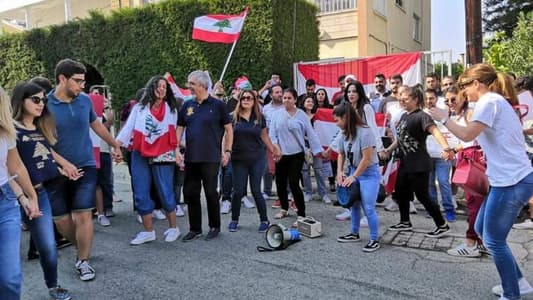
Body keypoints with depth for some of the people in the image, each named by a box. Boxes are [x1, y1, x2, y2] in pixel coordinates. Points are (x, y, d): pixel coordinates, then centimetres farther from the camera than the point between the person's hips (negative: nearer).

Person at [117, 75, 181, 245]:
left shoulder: (171, 109, 8)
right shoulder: (139, 107, 8)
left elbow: (173, 133, 7)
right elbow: (128, 127, 1)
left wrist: (177, 152, 2)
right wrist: (116, 144, -11)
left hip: (162, 156, -2)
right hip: (140, 156, 2)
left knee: (165, 192, -1)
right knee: (141, 195, 4)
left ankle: (173, 228, 15)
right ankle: (148, 231, 15)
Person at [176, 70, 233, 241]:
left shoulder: (217, 105, -3)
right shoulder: (187, 105, 9)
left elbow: (229, 129, 0)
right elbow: (179, 128, 12)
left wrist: (227, 151, -5)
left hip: (211, 157, -5)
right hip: (190, 157, 5)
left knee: (211, 192, 2)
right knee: (190, 193, 8)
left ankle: (215, 227, 20)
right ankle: (195, 229, 22)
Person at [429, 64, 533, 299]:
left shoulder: (489, 101, -12)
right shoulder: (499, 102, 19)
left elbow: (467, 135, -21)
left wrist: (443, 118, -8)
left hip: (511, 182, -10)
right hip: (512, 179, 10)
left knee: (493, 240, 2)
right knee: (482, 228, 18)